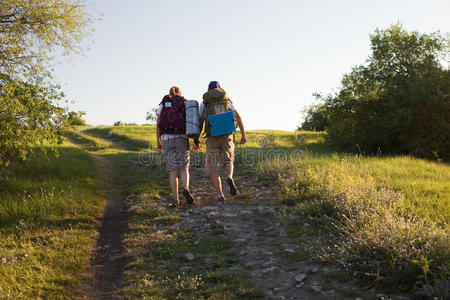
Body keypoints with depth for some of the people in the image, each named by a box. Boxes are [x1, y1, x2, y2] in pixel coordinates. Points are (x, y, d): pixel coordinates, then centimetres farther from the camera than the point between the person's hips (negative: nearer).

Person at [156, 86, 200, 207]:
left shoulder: (162, 105, 10)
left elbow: (158, 125, 4)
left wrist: (158, 142, 11)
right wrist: (196, 141, -1)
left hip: (167, 139, 0)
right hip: (182, 138, 0)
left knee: (173, 171, 5)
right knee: (184, 168, 11)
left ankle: (175, 200, 0)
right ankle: (186, 189, -17)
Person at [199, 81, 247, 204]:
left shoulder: (204, 103, 8)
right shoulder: (227, 100, 12)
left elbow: (200, 123, 4)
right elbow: (238, 117, 2)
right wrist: (243, 135, 3)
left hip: (212, 137, -1)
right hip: (227, 136, 1)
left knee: (213, 169, 6)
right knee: (228, 162, 21)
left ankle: (220, 196, -4)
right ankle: (229, 178, -12)